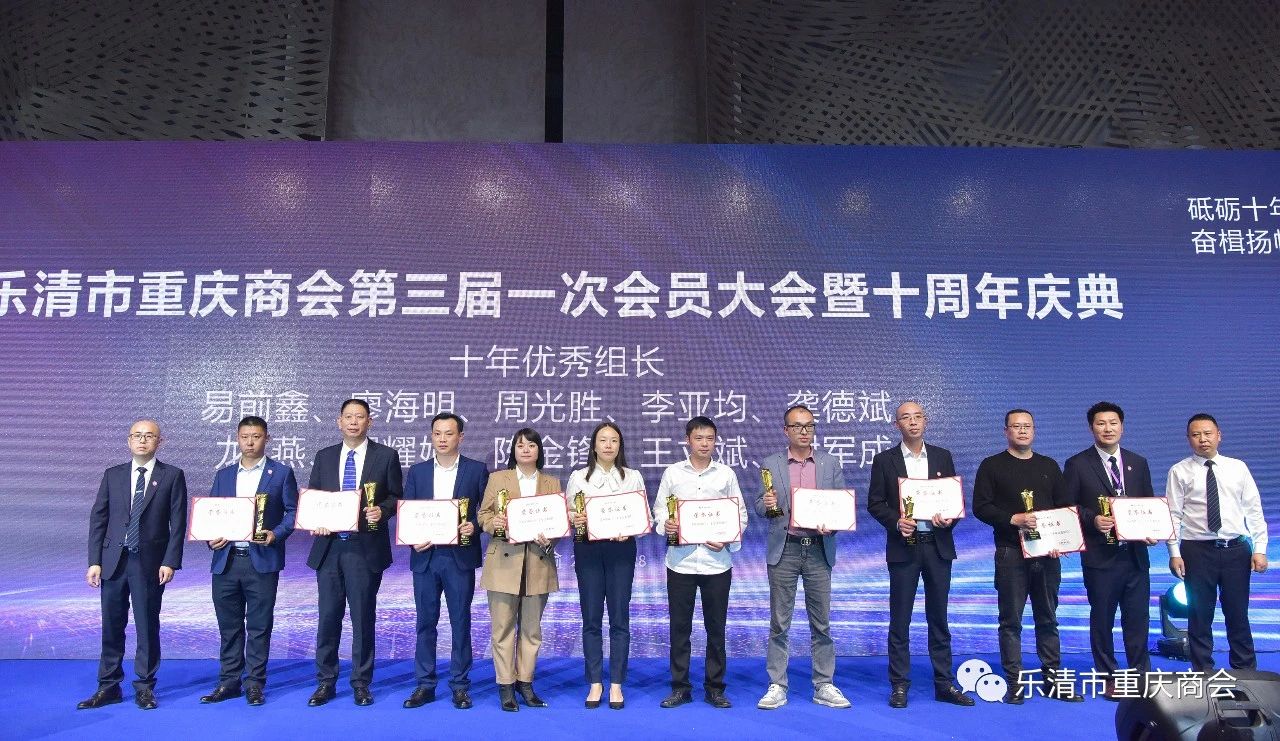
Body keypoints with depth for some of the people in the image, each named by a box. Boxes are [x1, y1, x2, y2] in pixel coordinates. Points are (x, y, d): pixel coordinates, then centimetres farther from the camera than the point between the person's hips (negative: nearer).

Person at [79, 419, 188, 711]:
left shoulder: (172, 476, 1)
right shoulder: (113, 475, 9)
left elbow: (178, 523, -3)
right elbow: (98, 519, 8)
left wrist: (170, 562, -10)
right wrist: (94, 561, 0)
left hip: (150, 563, -3)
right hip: (113, 561, 3)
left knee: (147, 626, 4)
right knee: (111, 626, 9)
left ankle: (144, 687, 16)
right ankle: (109, 687, 21)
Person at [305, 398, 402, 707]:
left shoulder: (386, 456, 2)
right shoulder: (324, 457, 11)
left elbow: (396, 497, 4)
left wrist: (381, 510, -16)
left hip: (366, 548, -3)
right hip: (329, 547, 3)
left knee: (363, 617, 4)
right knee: (328, 616, 7)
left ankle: (361, 683, 16)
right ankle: (325, 682, 20)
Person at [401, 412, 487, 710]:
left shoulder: (477, 470, 2)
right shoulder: (417, 471, 9)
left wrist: (474, 526, -15)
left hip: (460, 556, -2)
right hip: (425, 556, 2)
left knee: (460, 622, 4)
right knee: (425, 622, 8)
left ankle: (460, 685, 14)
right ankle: (424, 685, 18)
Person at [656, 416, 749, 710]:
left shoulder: (726, 474, 4)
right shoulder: (672, 473, 5)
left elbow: (741, 514, 5)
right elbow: (659, 508, 6)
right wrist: (665, 524, -15)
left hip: (716, 560, 0)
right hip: (680, 560, 0)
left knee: (716, 627, 7)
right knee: (679, 626, 6)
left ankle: (715, 688, 19)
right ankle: (680, 687, 18)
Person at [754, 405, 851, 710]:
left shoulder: (830, 463, 6)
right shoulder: (770, 465, 4)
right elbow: (760, 508, 4)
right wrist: (767, 504, -18)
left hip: (819, 550, 1)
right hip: (783, 551, -1)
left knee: (821, 622, 7)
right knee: (779, 623, 4)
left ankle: (824, 686, 18)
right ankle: (777, 686, 13)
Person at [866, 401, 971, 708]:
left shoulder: (943, 456, 8)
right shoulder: (884, 460, 1)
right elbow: (874, 503, 0)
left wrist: (950, 519, -10)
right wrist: (896, 521, -16)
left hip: (938, 545, 2)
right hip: (903, 546, -2)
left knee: (939, 618, 9)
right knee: (899, 620, 3)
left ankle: (944, 684, 18)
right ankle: (899, 686, 11)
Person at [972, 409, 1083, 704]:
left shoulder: (1049, 466, 14)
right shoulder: (992, 466, 3)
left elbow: (1064, 507, 13)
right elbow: (980, 507, -5)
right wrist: (1014, 519, -18)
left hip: (1047, 553, 3)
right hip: (1011, 553, -3)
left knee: (1048, 619, 9)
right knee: (1011, 620, 0)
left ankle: (1053, 680, 17)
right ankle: (1015, 682, 7)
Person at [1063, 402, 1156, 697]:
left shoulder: (1138, 463, 10)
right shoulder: (1077, 465, -2)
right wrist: (1093, 520, -17)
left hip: (1135, 554, 3)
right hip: (1100, 556, -3)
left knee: (1138, 619, 7)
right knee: (1102, 619, 7)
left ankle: (1141, 676, 21)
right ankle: (1109, 679, 19)